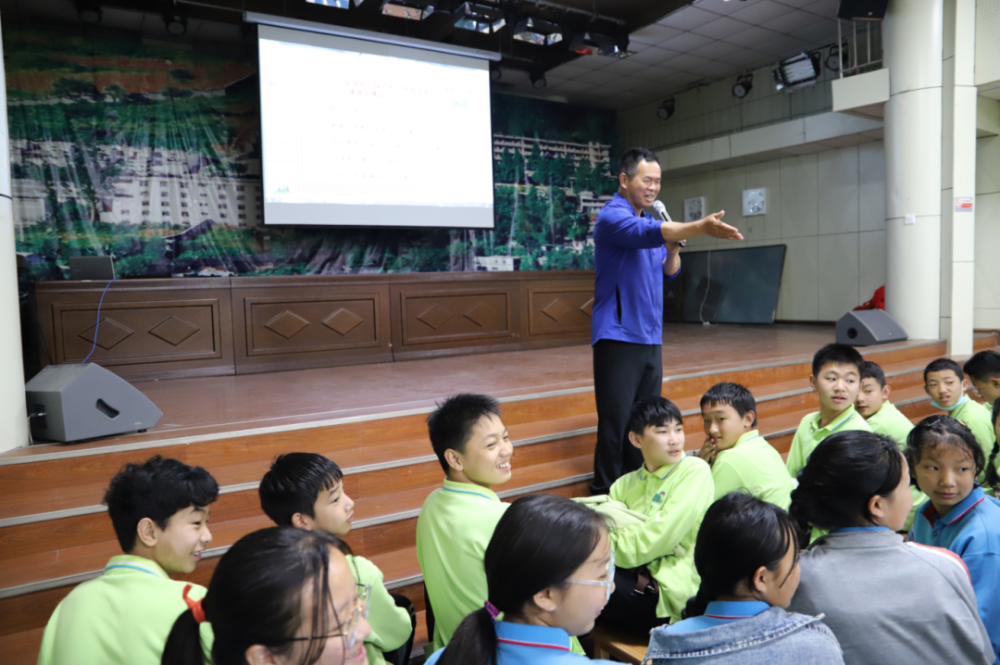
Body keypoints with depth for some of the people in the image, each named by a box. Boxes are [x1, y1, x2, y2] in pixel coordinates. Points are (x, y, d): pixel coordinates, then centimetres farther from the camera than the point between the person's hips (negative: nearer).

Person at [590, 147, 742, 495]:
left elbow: (668, 272, 19)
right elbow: (650, 232, -32)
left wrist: (674, 249, -2)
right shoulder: (613, 216, -10)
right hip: (618, 336, -8)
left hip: (650, 337, 9)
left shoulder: (649, 218, 18)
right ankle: (605, 497, 4)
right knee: (616, 425, -7)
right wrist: (701, 227, -45)